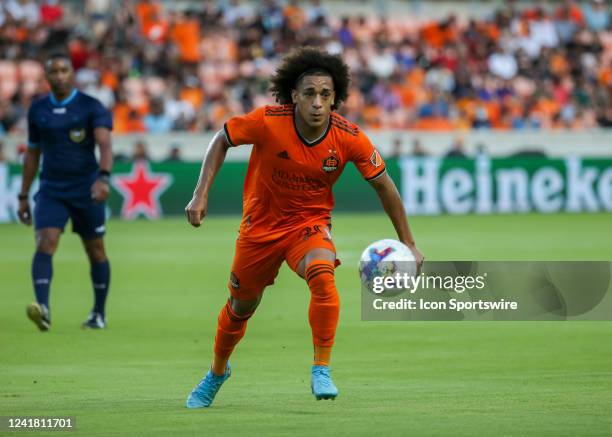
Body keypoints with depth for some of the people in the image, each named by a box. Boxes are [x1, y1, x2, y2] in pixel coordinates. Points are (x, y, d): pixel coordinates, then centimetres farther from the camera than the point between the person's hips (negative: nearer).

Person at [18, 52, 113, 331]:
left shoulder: (91, 107, -6)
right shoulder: (37, 110, 7)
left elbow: (105, 144, -19)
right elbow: (32, 154, 16)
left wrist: (103, 177, -37)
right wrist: (23, 197, 15)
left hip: (86, 190, -2)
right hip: (51, 190, 2)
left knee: (95, 251, 7)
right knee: (45, 244, -18)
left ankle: (99, 314, 23)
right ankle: (42, 309, -32)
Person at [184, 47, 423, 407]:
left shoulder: (349, 138, -20)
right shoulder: (268, 122, -24)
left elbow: (383, 185, -6)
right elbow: (222, 140, -6)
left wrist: (408, 243, -3)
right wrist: (201, 195, -13)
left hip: (311, 224, 0)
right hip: (261, 225, 1)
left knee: (323, 275, -33)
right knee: (240, 307, 13)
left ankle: (322, 371, -24)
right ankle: (217, 372, 43)